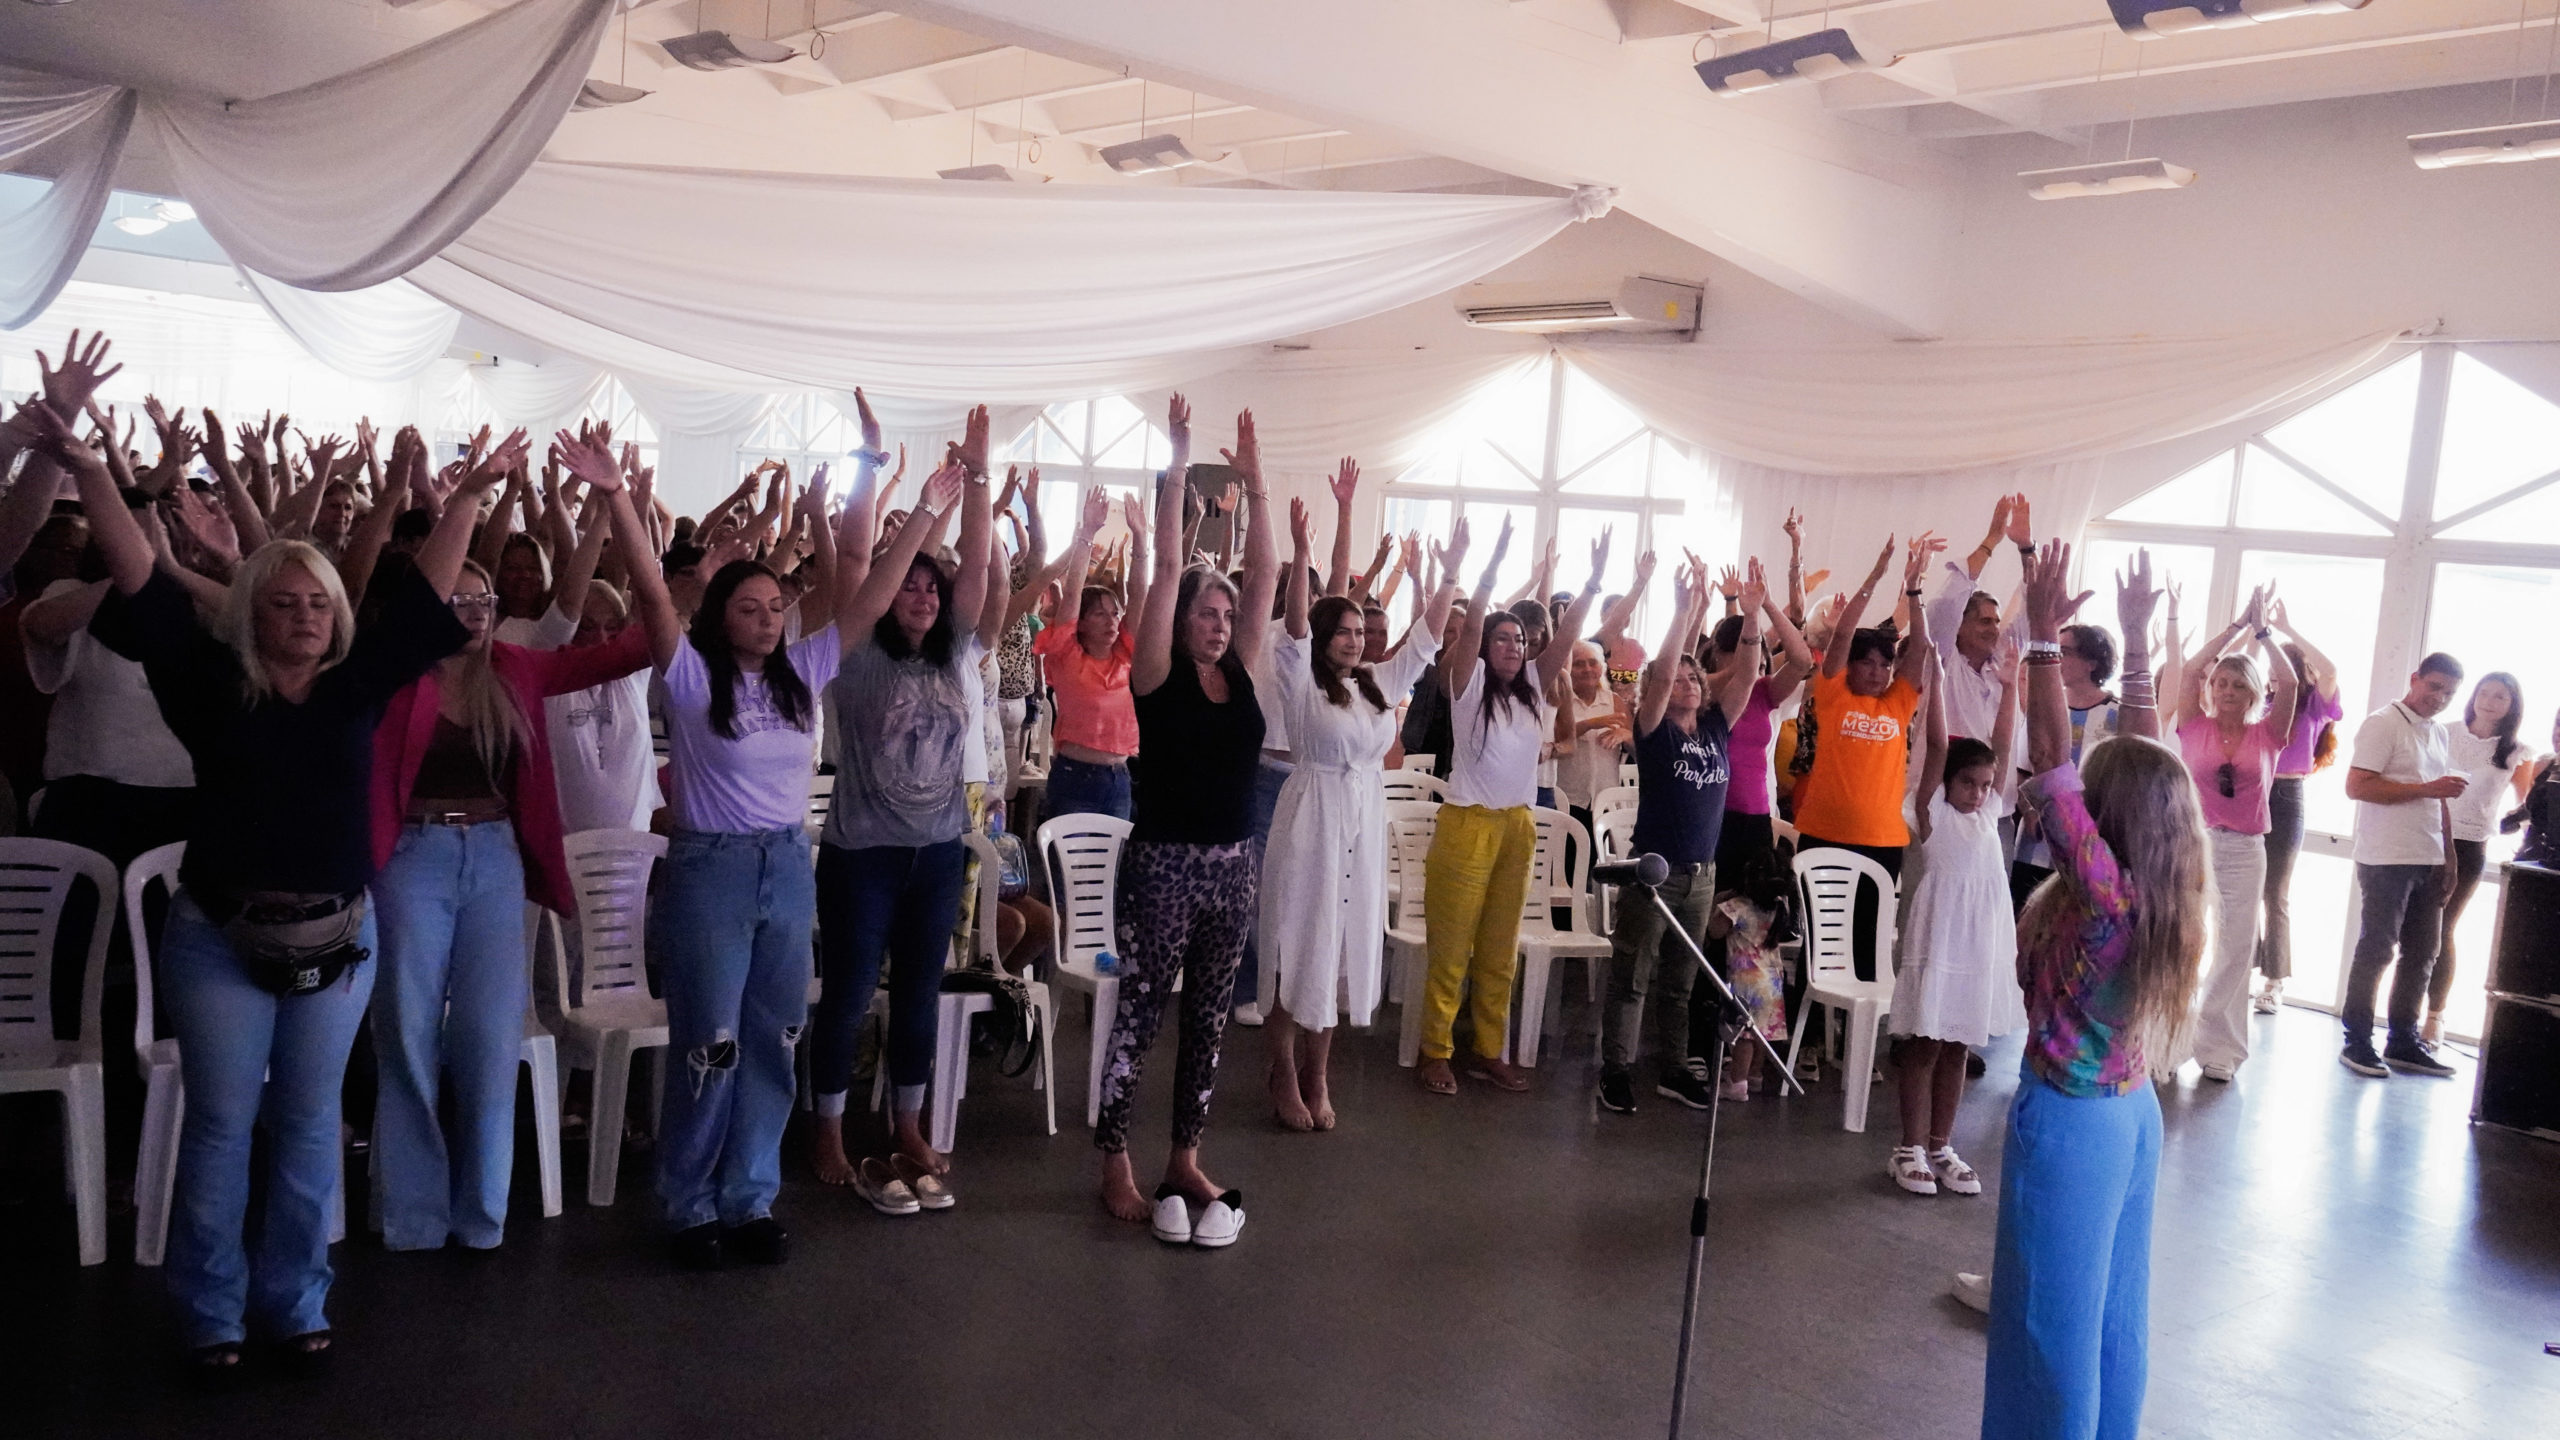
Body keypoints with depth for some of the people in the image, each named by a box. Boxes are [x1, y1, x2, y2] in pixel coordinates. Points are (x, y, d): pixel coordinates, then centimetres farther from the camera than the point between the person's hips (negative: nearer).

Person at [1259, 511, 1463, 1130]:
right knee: (1297, 947, -1)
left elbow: (1426, 638, 11)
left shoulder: (1379, 683, 12)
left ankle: (1317, 1074, 19)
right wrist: (1301, 552, -30)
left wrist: (1451, 574, 2)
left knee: (1342, 947, 9)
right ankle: (1284, 1074, 10)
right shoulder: (1301, 681, -4)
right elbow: (1294, 626, -19)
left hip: (1364, 822, 6)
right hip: (1310, 818, -6)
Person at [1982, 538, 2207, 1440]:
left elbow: (2049, 759, -25)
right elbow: (2142, 766, 4)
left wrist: (2043, 637, -23)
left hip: (2069, 1120, -8)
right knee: (2115, 1310, 19)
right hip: (2131, 1111, 8)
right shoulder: (2164, 892, -4)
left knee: (2055, 1319, 6)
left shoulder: (2102, 889, -24)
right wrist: (2136, 644, 7)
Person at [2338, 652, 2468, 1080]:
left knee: (2421, 952, 10)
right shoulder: (2382, 724, -7)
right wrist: (2426, 789, -19)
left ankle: (2403, 1042, 19)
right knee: (2376, 950, -3)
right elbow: (2357, 786, -17)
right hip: (2386, 861, -8)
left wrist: (2448, 858, 16)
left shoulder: (2438, 734, 17)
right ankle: (2357, 1042, 5)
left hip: (2428, 862, 8)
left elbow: (2439, 801, 22)